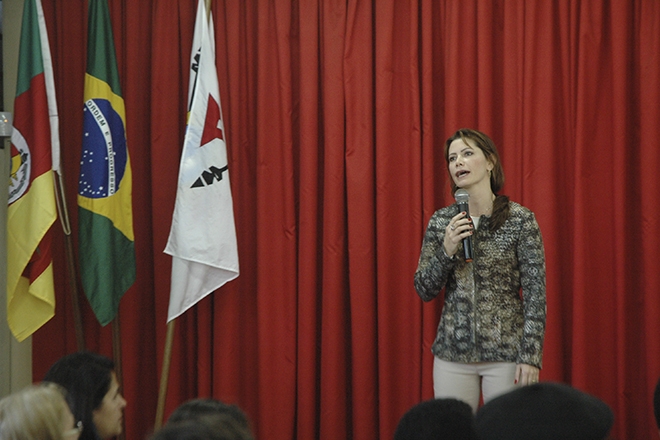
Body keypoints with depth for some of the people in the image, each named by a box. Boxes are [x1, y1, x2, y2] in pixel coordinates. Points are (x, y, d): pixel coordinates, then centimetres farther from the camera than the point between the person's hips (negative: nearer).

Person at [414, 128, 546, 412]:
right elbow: (424, 291, 6)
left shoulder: (520, 220, -5)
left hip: (505, 353, -3)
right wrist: (447, 251, -10)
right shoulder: (441, 221, 5)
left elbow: (535, 295, -7)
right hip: (453, 353, 3)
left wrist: (531, 357, -13)